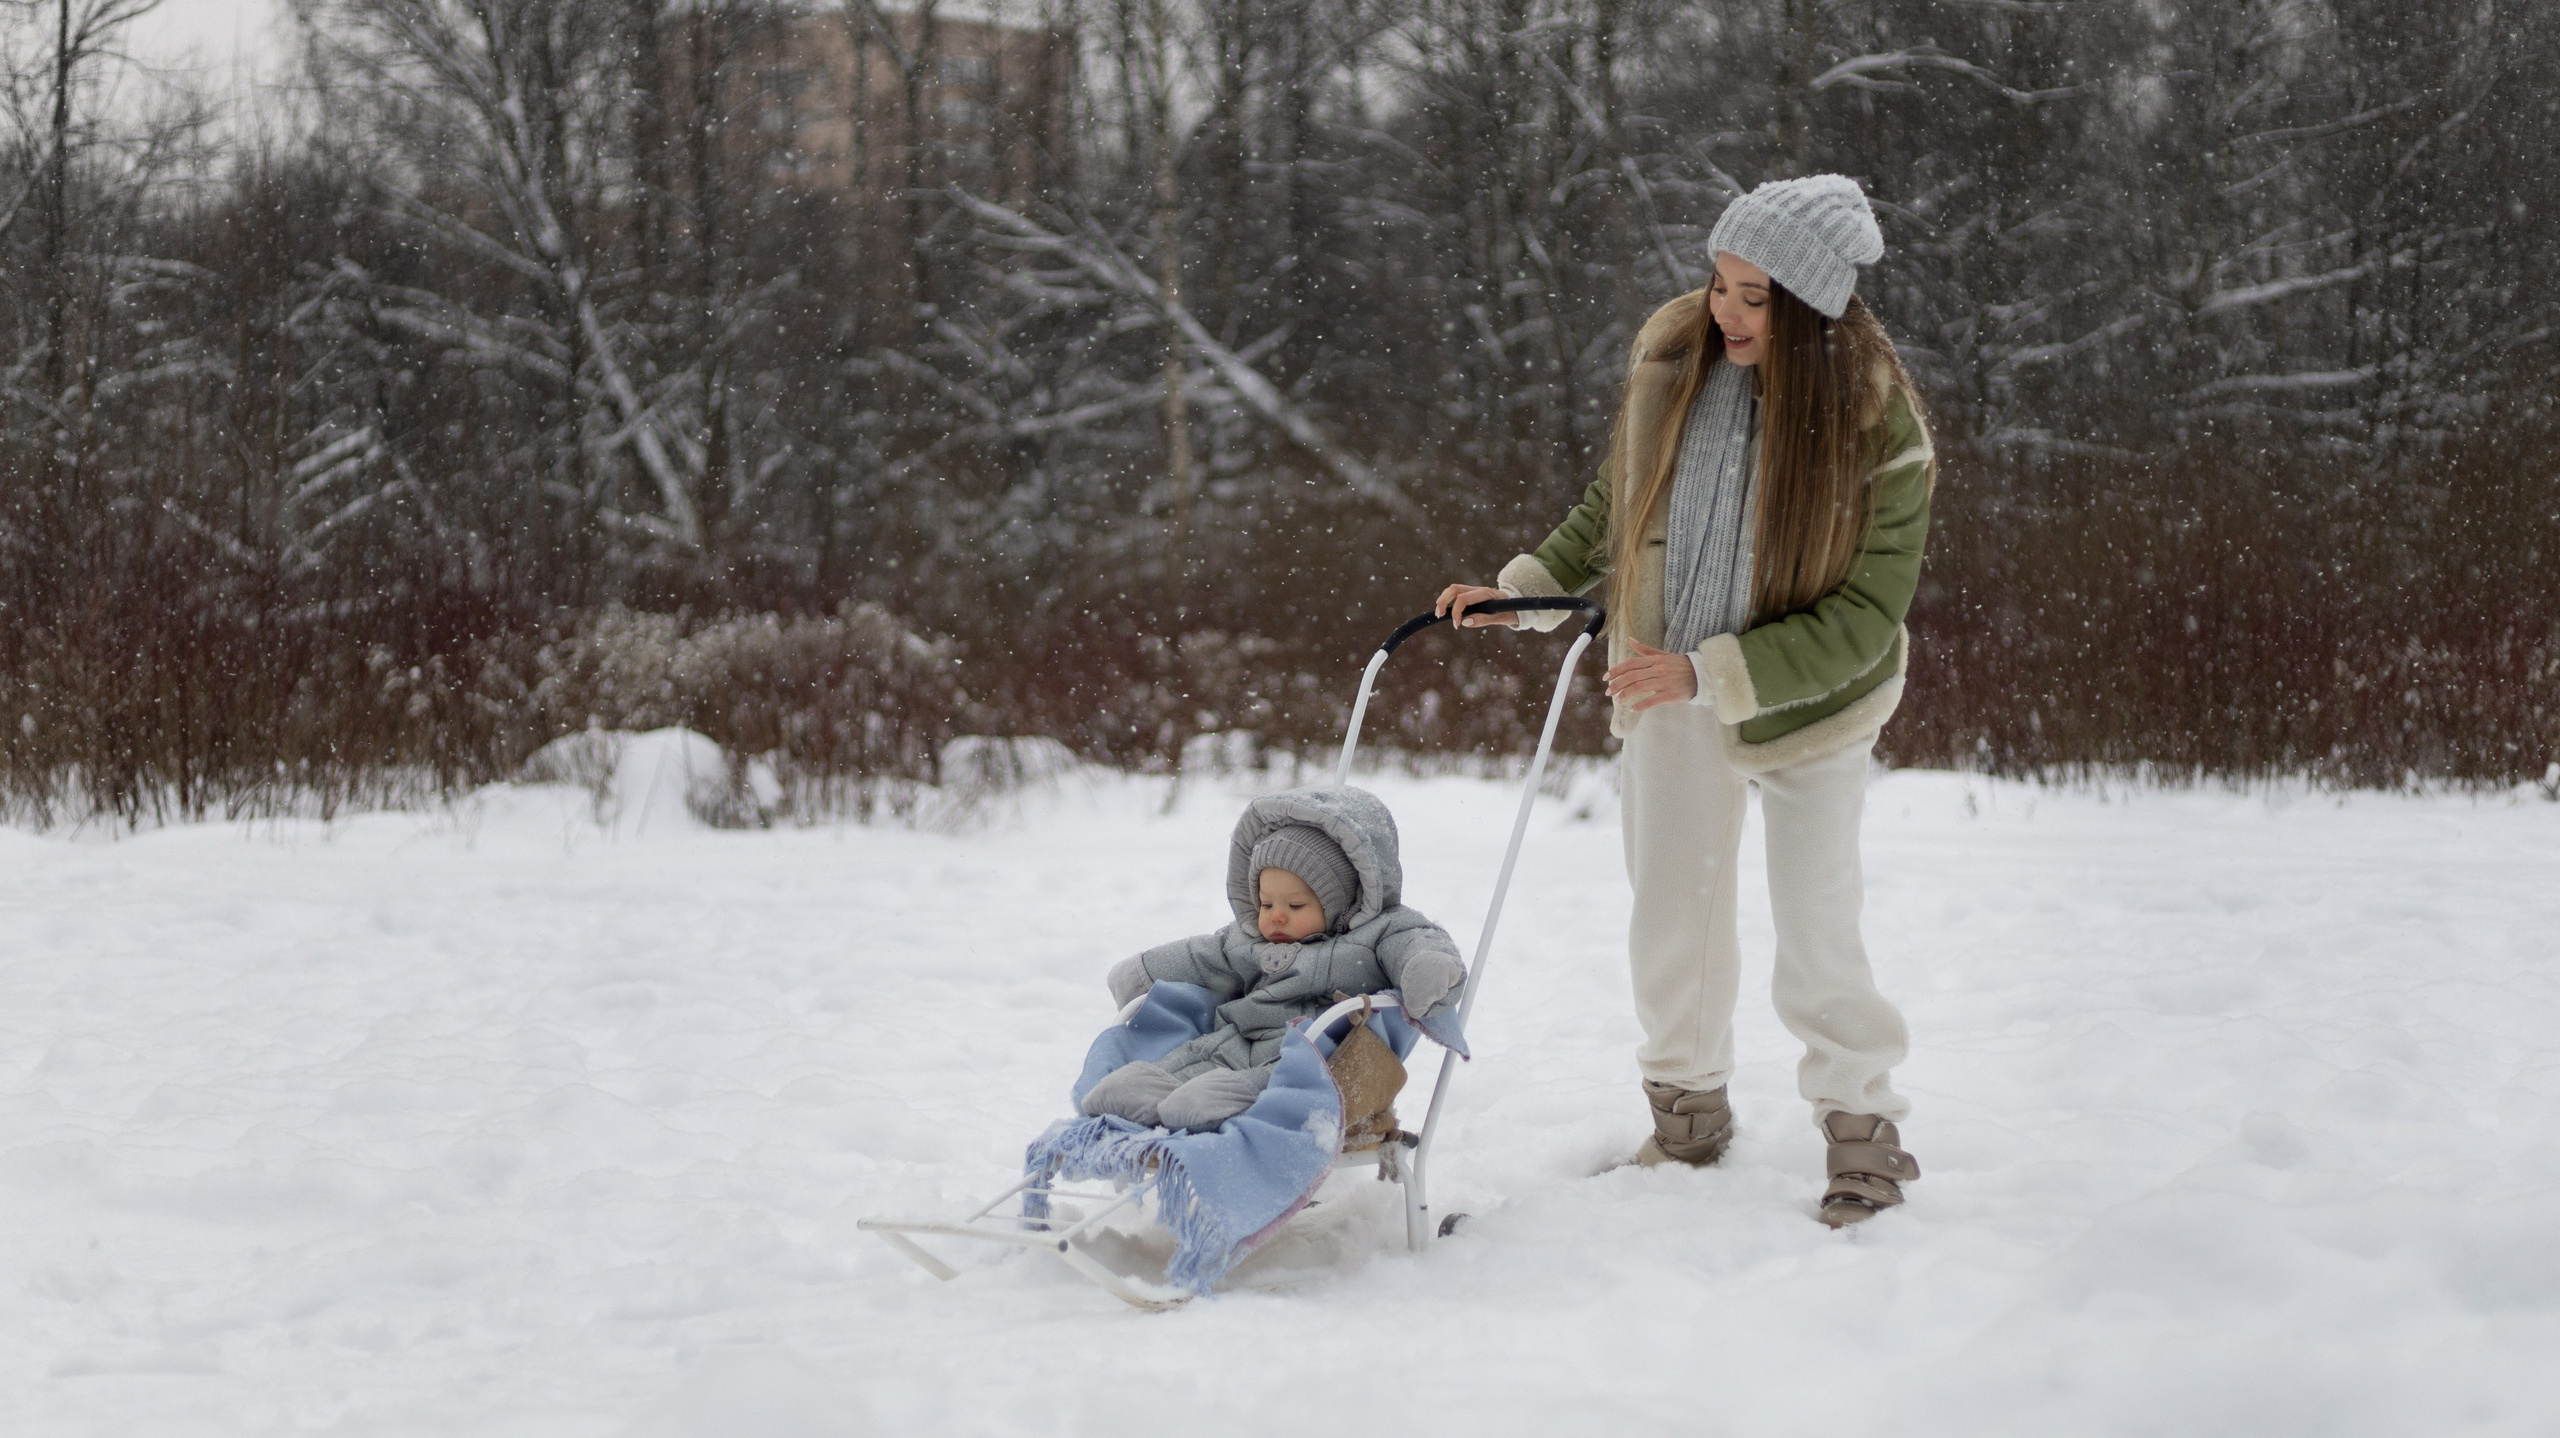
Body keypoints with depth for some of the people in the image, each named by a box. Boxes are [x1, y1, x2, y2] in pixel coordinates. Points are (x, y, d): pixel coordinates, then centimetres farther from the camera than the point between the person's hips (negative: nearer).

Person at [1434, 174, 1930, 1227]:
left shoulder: (1879, 427, -22)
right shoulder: (1674, 359, -10)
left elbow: (1861, 621, -22)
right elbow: (1617, 505, 8)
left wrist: (1706, 674, -29)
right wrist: (1523, 588, -1)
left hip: (1808, 697, -4)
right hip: (1670, 684, 4)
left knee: (1816, 931, -3)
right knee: (1670, 913, 11)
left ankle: (1862, 1125, 16)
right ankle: (1688, 1111, 29)